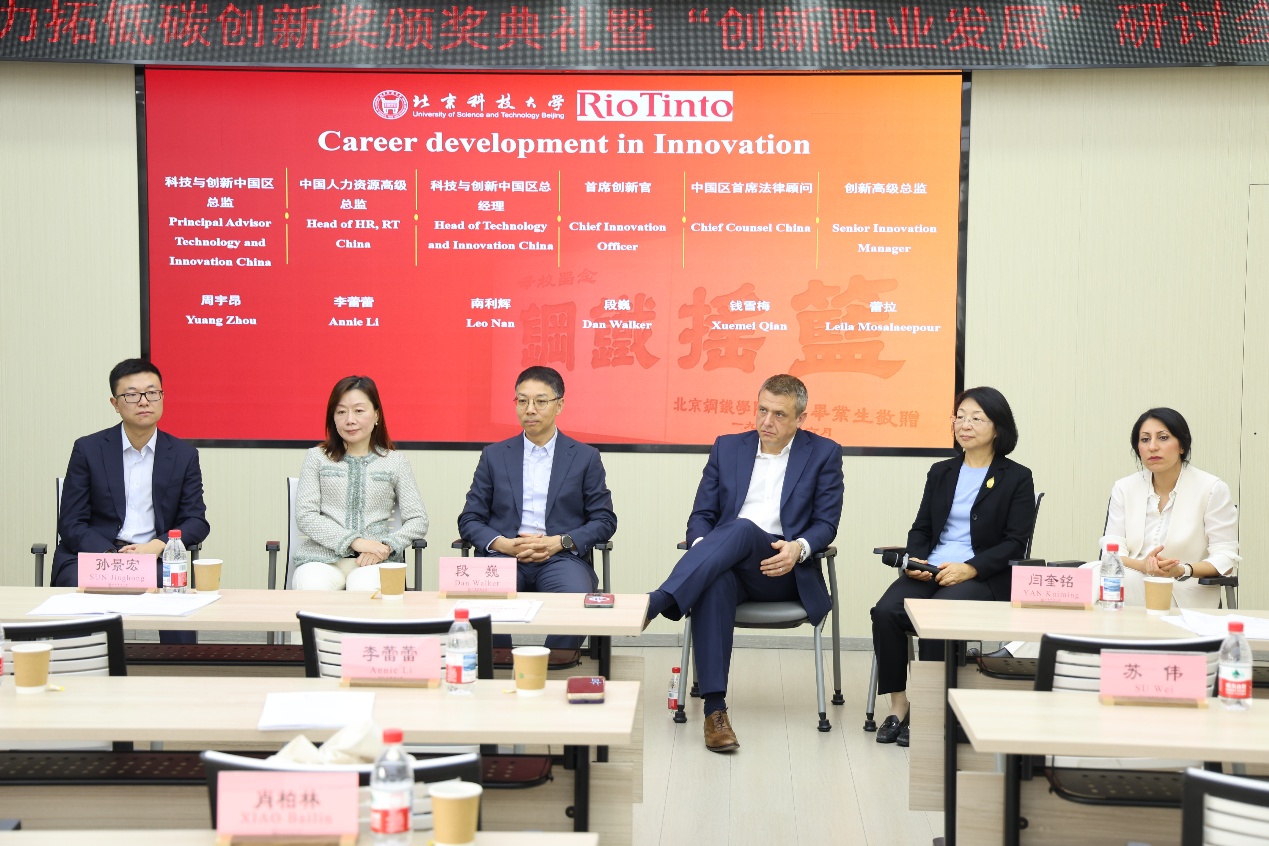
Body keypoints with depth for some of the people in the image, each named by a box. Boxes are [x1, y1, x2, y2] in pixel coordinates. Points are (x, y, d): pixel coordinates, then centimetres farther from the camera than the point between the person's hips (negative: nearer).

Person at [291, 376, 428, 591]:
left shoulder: (395, 462, 12)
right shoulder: (317, 458, 12)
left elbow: (418, 521, 9)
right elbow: (305, 516, 2)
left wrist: (387, 546, -11)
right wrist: (354, 541, -11)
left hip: (376, 560, 0)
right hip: (323, 557, 1)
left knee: (366, 590, -36)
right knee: (312, 589, -34)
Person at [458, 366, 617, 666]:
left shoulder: (585, 457, 13)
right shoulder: (494, 455, 17)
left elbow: (605, 520, 8)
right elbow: (469, 519, 12)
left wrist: (560, 542, -9)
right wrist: (503, 544, -8)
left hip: (561, 557, -1)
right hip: (504, 555, 1)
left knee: (577, 596, -34)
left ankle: (560, 657, -7)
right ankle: (498, 659, -7)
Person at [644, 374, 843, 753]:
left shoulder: (823, 453, 10)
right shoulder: (728, 447, 17)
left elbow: (826, 523, 4)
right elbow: (701, 514, 12)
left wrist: (799, 548, -19)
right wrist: (702, 548, -12)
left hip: (782, 570, -2)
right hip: (725, 565, 2)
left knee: (742, 529, -36)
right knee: (715, 582, -37)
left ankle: (656, 603, -47)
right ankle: (715, 709, -40)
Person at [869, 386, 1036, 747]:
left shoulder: (1017, 478, 6)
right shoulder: (941, 473, 21)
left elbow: (1015, 543, -3)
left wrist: (970, 569, -17)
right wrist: (917, 561, -4)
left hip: (984, 578, -4)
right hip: (930, 570, 4)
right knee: (885, 611, -25)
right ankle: (898, 706, -16)